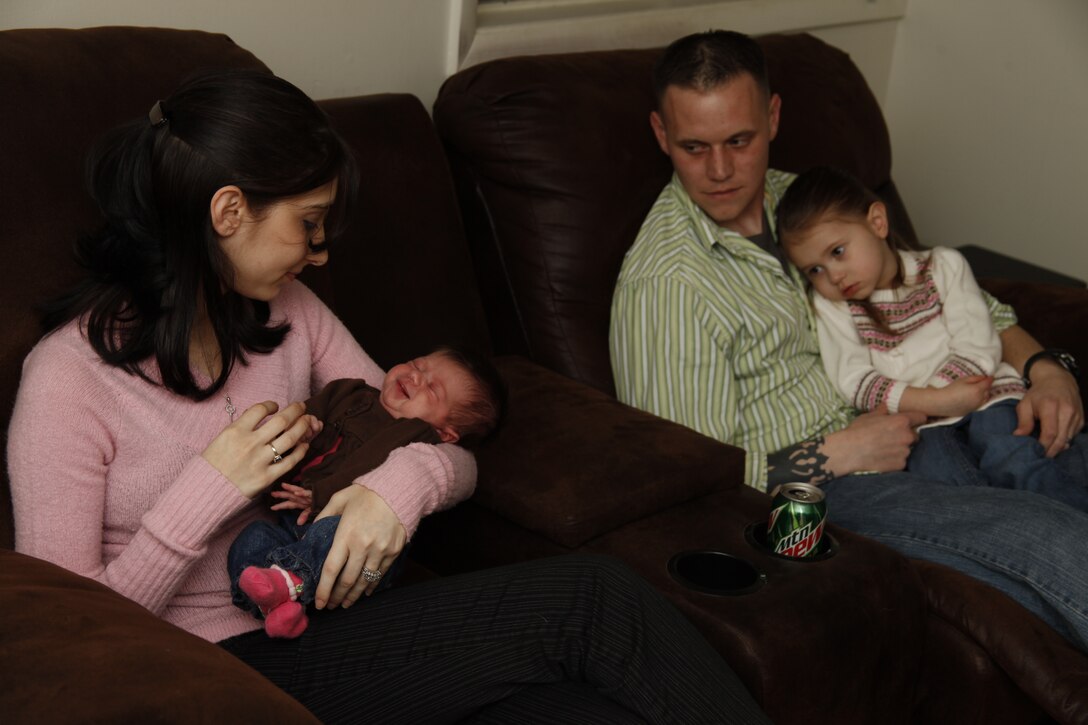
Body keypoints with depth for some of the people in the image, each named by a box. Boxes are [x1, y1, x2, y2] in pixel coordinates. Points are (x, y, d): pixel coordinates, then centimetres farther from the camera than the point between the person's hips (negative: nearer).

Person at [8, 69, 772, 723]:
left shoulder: (287, 314, 7)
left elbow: (455, 452, 9)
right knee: (589, 600, -22)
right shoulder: (70, 378, -11)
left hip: (326, 621, 6)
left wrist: (405, 483, -15)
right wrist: (208, 491, -20)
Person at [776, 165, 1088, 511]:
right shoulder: (829, 306, 6)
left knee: (1013, 462, -28)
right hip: (917, 426, -1)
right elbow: (854, 381, -5)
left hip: (983, 399, 1)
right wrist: (934, 402, -19)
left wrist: (906, 407, -14)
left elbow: (979, 349, -3)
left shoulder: (943, 266, 5)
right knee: (938, 468, -31)